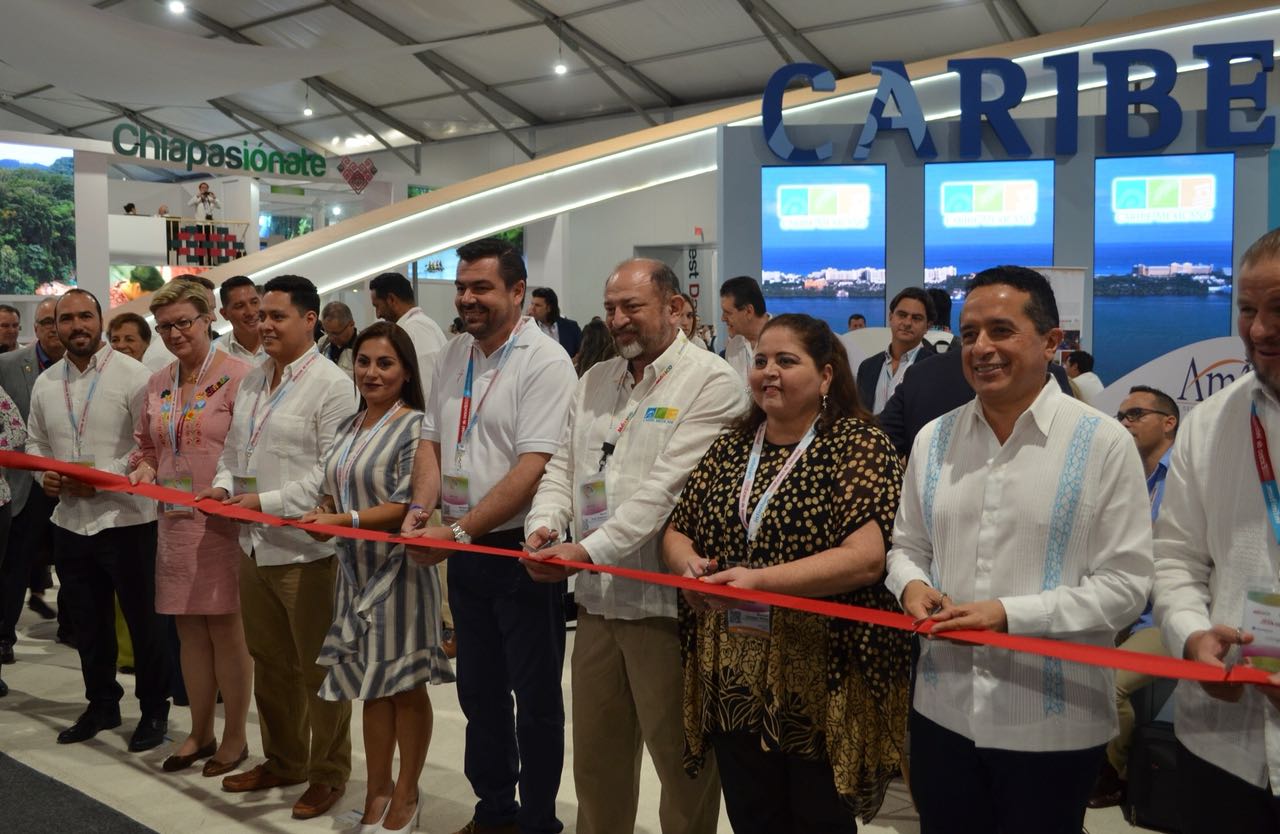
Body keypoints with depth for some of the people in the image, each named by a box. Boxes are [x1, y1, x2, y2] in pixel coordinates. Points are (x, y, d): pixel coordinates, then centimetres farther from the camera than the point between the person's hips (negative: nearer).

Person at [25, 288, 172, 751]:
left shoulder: (133, 375, -11)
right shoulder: (44, 383, 8)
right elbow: (36, 443, 18)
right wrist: (44, 474, -2)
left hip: (126, 519, -6)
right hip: (70, 521, 6)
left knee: (142, 620, 5)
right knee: (88, 622, 17)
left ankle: (154, 709, 21)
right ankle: (102, 704, 33)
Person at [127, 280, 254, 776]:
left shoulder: (237, 375, -9)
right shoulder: (157, 385, 12)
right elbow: (146, 445, 22)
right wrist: (143, 468, 1)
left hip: (225, 519, -6)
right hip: (176, 521, 6)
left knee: (225, 628, 3)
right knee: (189, 629, 13)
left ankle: (235, 736, 18)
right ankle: (200, 733, 28)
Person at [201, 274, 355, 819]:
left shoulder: (331, 384, -12)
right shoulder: (252, 380, 13)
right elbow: (234, 447, 20)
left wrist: (266, 501, -19)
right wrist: (223, 484, 0)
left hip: (305, 546, -8)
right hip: (254, 543, 8)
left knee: (317, 667, 4)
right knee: (269, 662, 19)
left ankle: (328, 773, 20)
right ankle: (282, 760, 36)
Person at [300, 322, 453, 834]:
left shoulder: (415, 426, -12)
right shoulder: (350, 427, 10)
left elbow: (407, 507, -18)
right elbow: (334, 491, 18)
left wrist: (345, 520, -25)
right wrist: (322, 510, -4)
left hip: (398, 568, -7)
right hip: (356, 567, 7)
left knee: (404, 685, 5)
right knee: (371, 685, 16)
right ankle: (377, 788, 29)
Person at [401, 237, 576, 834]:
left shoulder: (545, 362, -15)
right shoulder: (452, 357, 8)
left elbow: (533, 468, -22)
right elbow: (432, 441, 10)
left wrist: (459, 530, -24)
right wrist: (420, 510, -8)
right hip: (465, 552, 7)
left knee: (535, 695, 7)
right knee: (479, 689, 19)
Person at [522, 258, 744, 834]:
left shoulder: (711, 383, -10)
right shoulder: (593, 382, 14)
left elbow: (666, 487, -19)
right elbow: (564, 465, 13)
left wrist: (589, 550, -24)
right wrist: (544, 523, -7)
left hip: (667, 599, -7)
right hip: (598, 596, 7)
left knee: (680, 758, 7)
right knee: (596, 753, 18)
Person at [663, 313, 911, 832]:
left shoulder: (858, 444, -8)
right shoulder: (730, 448, 9)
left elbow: (866, 557, -19)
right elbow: (677, 531, 12)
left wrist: (759, 581, -27)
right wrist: (688, 564, -12)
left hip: (823, 682, -5)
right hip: (732, 678, 5)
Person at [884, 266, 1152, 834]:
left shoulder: (1103, 444, -9)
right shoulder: (933, 439, 5)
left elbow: (1126, 583, -11)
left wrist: (1008, 612, -20)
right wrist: (912, 585, -8)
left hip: (1053, 723, -3)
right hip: (943, 712, 4)